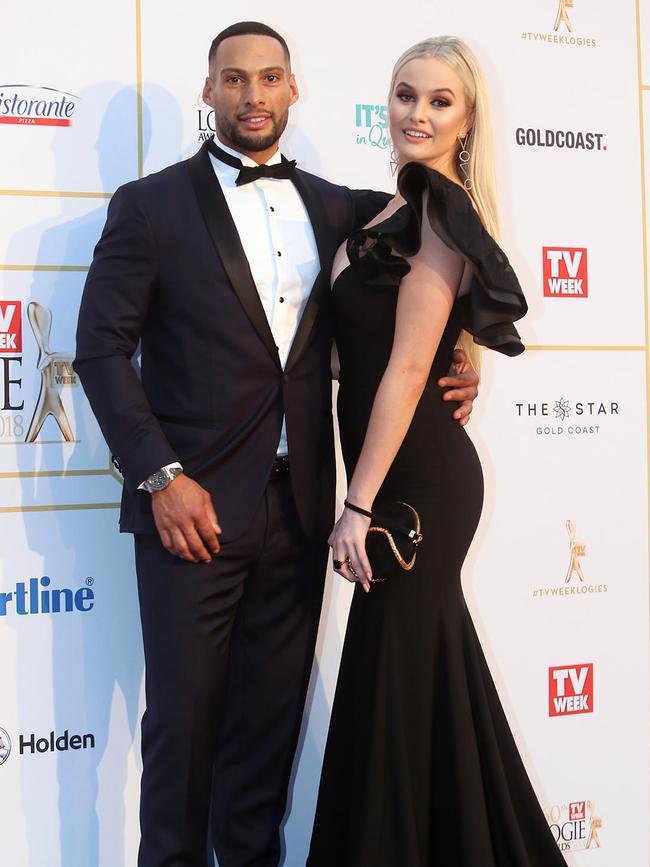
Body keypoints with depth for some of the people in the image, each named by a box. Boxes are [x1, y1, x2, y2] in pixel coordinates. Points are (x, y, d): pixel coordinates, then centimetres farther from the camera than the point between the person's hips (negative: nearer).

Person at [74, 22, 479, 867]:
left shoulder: (334, 206, 11)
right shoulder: (151, 203, -1)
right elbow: (101, 346, -5)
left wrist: (451, 362, 0)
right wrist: (161, 477, -13)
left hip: (299, 506, 4)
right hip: (195, 506, -3)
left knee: (272, 712, 12)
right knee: (184, 713, 5)